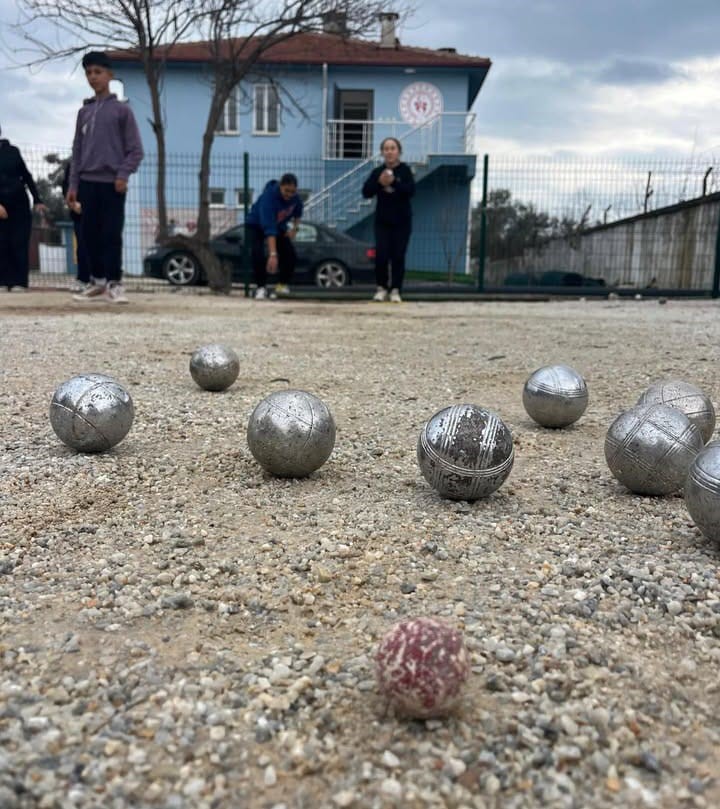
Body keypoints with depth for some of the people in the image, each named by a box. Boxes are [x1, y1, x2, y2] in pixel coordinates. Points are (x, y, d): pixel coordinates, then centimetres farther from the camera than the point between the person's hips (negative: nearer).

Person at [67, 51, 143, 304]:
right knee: (89, 234, 4)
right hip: (88, 183, 5)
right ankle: (98, 282, 13)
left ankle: (114, 284, -1)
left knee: (111, 235, -6)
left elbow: (135, 149, -1)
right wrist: (73, 184, 9)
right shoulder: (84, 112, 15)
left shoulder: (121, 110, 3)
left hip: (112, 183, -4)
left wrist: (123, 174, -14)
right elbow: (77, 151, 15)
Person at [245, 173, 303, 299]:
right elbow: (269, 228, -49)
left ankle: (283, 285, 5)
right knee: (258, 254, -27)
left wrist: (294, 228, -6)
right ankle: (261, 287, -11)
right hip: (256, 226, -5)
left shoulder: (294, 197, -21)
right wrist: (273, 254, -57)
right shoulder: (269, 197, -40)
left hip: (279, 227, 5)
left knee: (290, 253, -13)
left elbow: (298, 210, 7)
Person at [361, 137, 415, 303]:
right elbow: (366, 193, -5)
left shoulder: (405, 170, -3)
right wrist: (379, 182, -20)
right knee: (381, 255, -5)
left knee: (398, 256, 0)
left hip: (402, 221, -1)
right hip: (382, 221, 1)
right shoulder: (377, 172, 2)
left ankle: (395, 290, 8)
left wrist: (394, 182, -26)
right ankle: (381, 287, 11)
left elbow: (411, 191, -15)